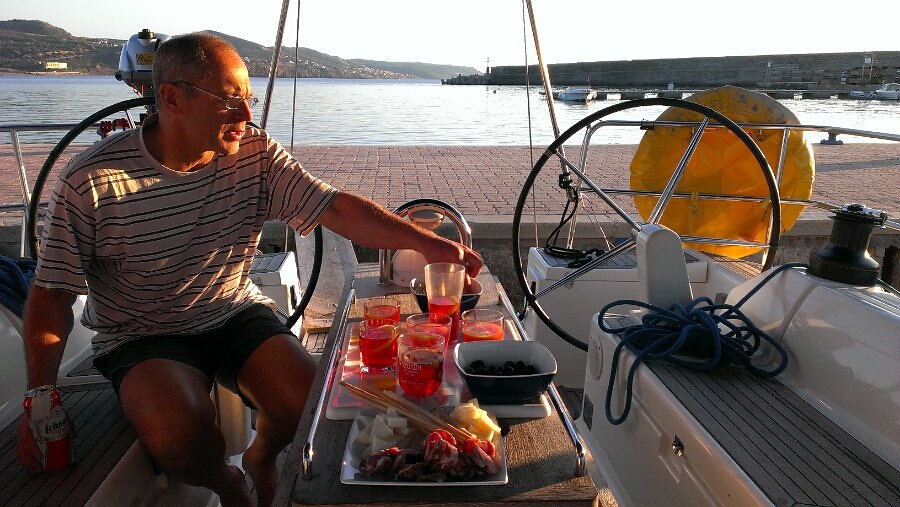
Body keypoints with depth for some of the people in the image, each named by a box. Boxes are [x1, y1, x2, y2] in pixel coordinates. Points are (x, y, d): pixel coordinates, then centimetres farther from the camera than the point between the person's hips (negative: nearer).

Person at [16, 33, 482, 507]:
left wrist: (425, 241, -28)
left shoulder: (255, 154, -8)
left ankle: (261, 458, 19)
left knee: (309, 400, -18)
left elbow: (336, 208, -16)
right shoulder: (90, 181, -15)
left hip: (237, 313, 3)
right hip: (141, 337, -2)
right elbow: (53, 292, -8)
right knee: (179, 434, -30)